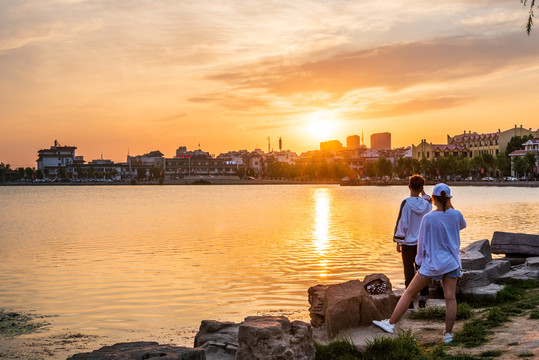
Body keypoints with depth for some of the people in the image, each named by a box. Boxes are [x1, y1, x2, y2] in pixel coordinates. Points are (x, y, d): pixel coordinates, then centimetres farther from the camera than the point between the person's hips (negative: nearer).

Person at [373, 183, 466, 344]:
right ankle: (448, 334, 4)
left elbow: (422, 242, -5)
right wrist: (450, 207, 16)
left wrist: (420, 261, 9)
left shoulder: (428, 218, -12)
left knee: (409, 292, 4)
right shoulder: (456, 215, -4)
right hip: (451, 263, 3)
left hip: (432, 263, -3)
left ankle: (391, 323, 7)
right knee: (450, 298, 3)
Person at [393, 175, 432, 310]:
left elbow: (402, 224, -12)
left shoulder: (406, 203, -14)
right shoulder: (426, 203, -1)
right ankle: (423, 300, 14)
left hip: (408, 243, -4)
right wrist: (424, 194, 21)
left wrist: (398, 242, -4)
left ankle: (410, 302, 5)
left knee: (409, 272, 3)